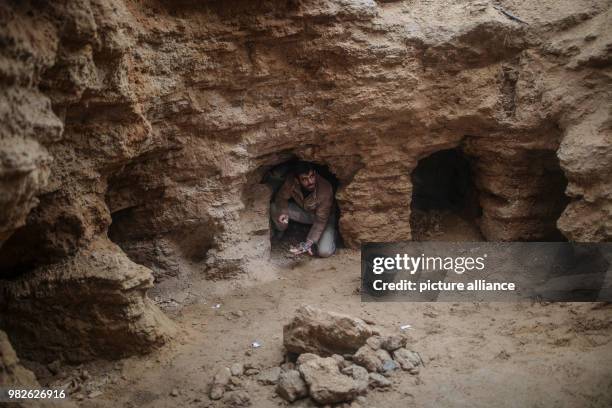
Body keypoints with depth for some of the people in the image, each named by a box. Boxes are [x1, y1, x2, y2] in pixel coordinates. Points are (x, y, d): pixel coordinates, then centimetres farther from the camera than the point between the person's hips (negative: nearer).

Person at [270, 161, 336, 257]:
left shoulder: (325, 189, -37)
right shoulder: (291, 180, -28)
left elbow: (320, 220, -31)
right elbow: (281, 197, -12)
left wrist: (309, 242, -39)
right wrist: (283, 212, -33)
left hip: (324, 216, -3)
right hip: (302, 211, 4)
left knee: (324, 252, -26)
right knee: (274, 208, -20)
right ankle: (280, 234, 11)